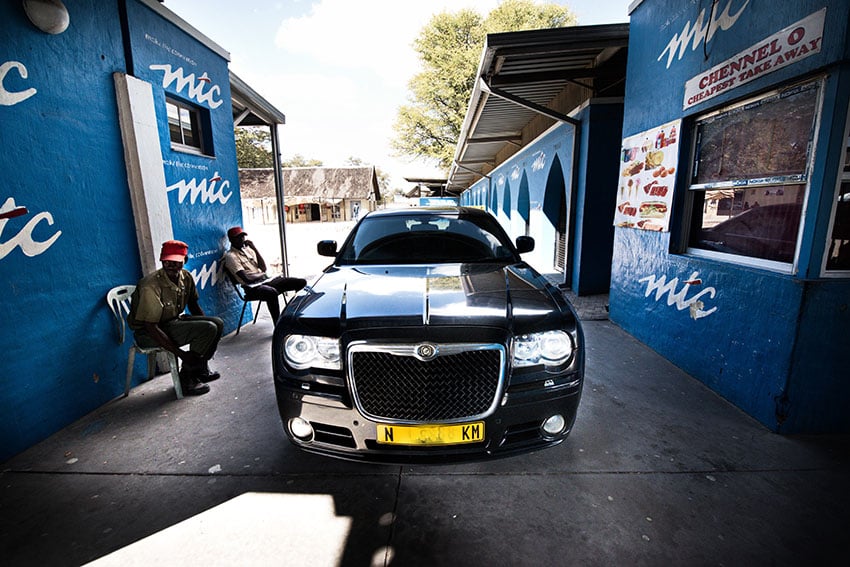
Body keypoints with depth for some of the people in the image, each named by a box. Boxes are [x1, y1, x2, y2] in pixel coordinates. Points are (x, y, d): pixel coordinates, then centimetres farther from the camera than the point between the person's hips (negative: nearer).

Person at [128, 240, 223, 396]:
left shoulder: (186, 277, -5)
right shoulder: (151, 286, -27)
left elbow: (194, 306, 12)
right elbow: (151, 327, -27)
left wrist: (206, 323, -2)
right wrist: (181, 353, -28)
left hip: (174, 321, 8)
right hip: (148, 334, -8)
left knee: (217, 323, -2)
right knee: (208, 329, -23)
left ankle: (200, 369, 14)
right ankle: (186, 379, -7)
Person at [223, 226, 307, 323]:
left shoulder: (248, 249, 18)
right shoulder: (230, 256, -3)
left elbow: (263, 268, 8)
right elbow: (246, 279, -14)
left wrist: (254, 248, 4)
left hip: (265, 280, 7)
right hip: (252, 287, -7)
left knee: (301, 282, -7)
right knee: (272, 292, -43)